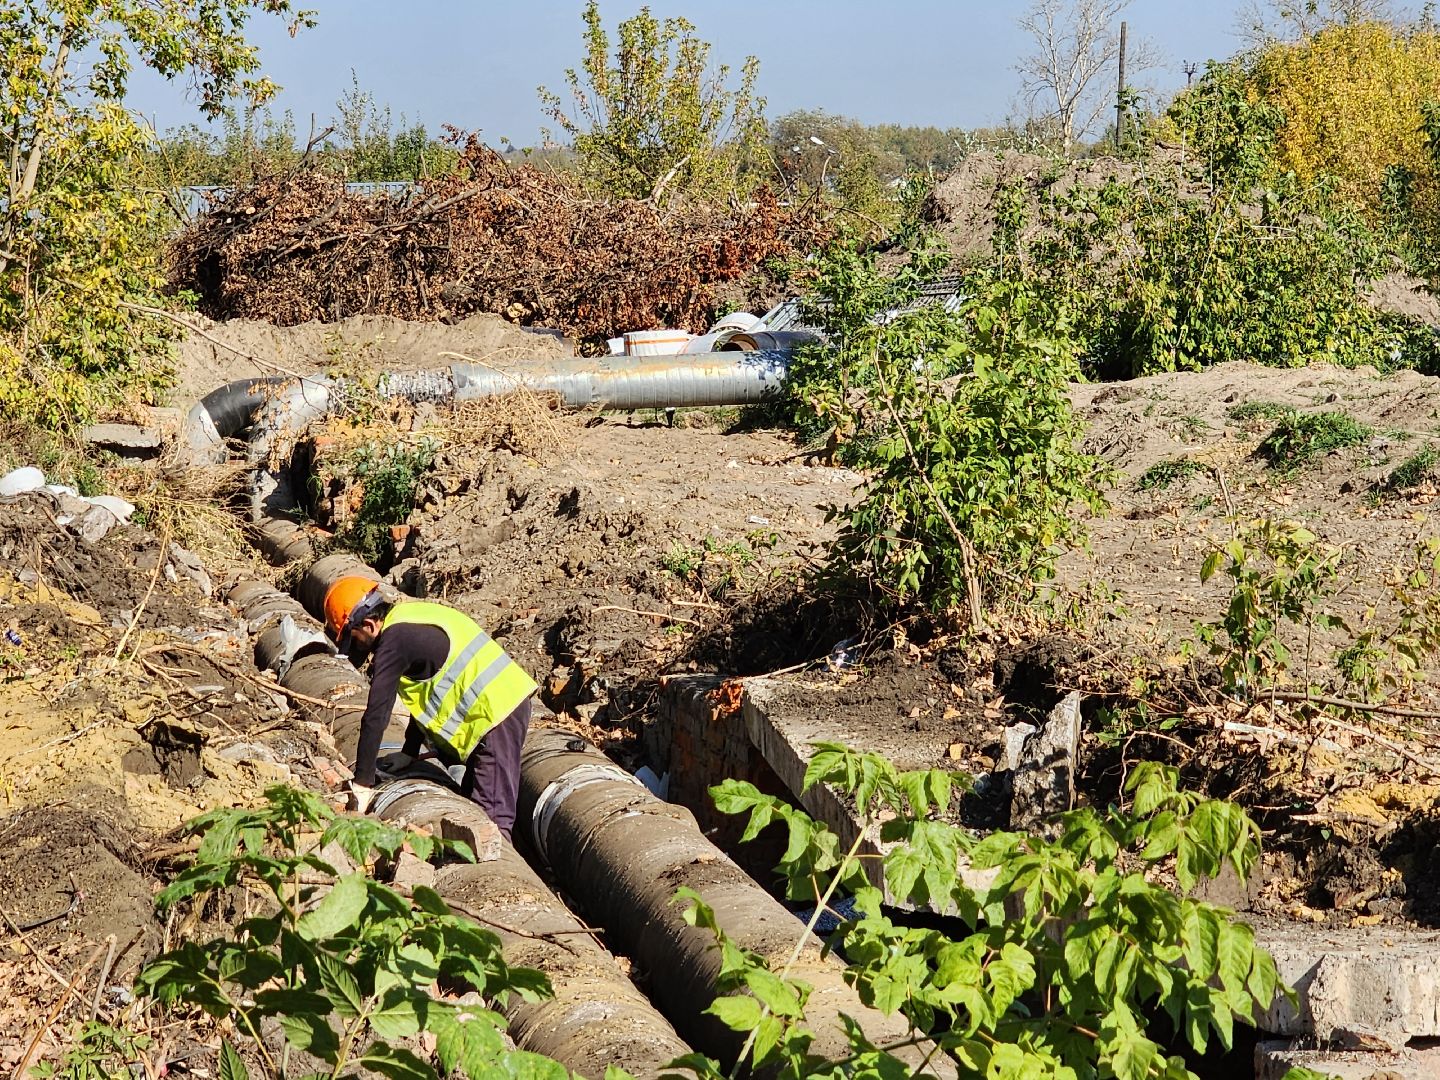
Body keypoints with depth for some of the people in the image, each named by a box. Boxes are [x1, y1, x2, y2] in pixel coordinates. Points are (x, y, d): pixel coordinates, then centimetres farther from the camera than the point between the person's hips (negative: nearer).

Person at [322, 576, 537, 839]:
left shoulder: (394, 640, -14)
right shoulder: (411, 616, 16)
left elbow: (376, 716, -13)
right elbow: (426, 694, 25)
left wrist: (362, 784, -8)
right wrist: (409, 752, 29)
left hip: (496, 715, -10)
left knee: (492, 816, -12)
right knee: (471, 803, 16)